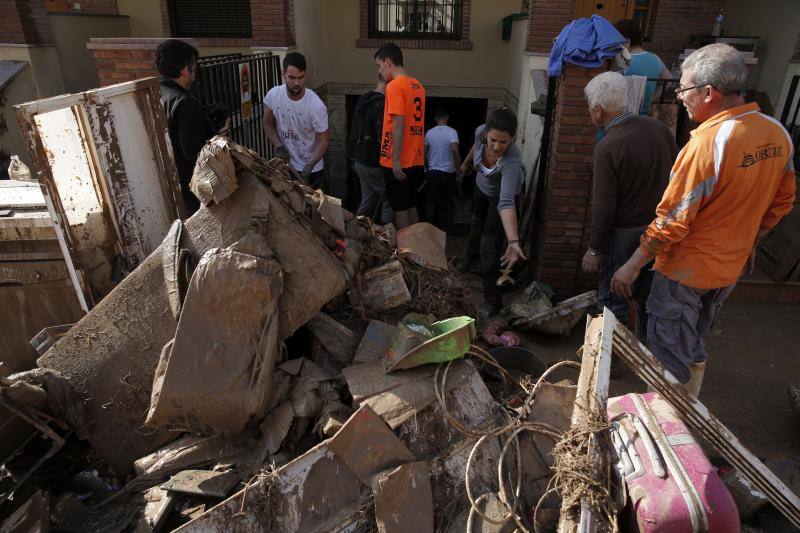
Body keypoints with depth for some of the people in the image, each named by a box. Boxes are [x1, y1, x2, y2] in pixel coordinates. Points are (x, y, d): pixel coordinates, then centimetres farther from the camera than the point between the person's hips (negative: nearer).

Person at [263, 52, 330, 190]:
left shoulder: (316, 105, -24)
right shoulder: (273, 95, -14)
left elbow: (323, 140, -17)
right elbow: (268, 123, 2)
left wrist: (308, 167, -27)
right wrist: (278, 146, -14)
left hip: (312, 170, -3)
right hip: (285, 165, 3)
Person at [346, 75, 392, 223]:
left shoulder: (362, 101, 11)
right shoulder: (382, 105, -18)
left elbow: (354, 132, 17)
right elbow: (383, 138, -22)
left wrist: (352, 157, 22)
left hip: (360, 161, 9)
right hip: (374, 164, -9)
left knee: (367, 202, 15)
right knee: (389, 202, 0)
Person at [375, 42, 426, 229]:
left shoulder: (395, 85, -12)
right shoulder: (418, 86, 13)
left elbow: (399, 125, -19)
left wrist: (396, 161, -19)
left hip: (399, 163, -8)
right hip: (416, 161, 8)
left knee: (400, 210, 1)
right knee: (411, 207, 15)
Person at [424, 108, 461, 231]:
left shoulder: (429, 132, 3)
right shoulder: (452, 132, -9)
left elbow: (424, 152, 9)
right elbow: (455, 149, -23)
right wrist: (459, 166, -11)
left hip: (432, 172, 3)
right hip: (448, 173, -2)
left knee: (431, 202, 8)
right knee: (446, 203, 9)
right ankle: (442, 230, 15)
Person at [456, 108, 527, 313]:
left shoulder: (512, 159, -45)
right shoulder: (480, 132, -32)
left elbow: (506, 202, -55)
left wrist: (514, 241, -67)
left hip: (500, 195, -5)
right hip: (481, 187, 5)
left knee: (490, 247, -9)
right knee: (476, 223, 30)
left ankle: (492, 299, 6)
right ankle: (471, 255, 60)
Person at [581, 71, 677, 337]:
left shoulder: (608, 148, -21)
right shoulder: (658, 128, -1)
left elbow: (603, 207, -19)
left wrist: (595, 249, -9)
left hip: (626, 233, -7)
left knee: (613, 301, 8)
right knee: (649, 295, 22)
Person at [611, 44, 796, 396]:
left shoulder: (708, 142, -26)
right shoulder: (778, 133, -2)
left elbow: (672, 221, -24)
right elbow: (783, 201, 10)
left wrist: (632, 267, -15)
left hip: (686, 270, -8)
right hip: (731, 267, 8)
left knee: (670, 350, 10)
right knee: (694, 345, 26)